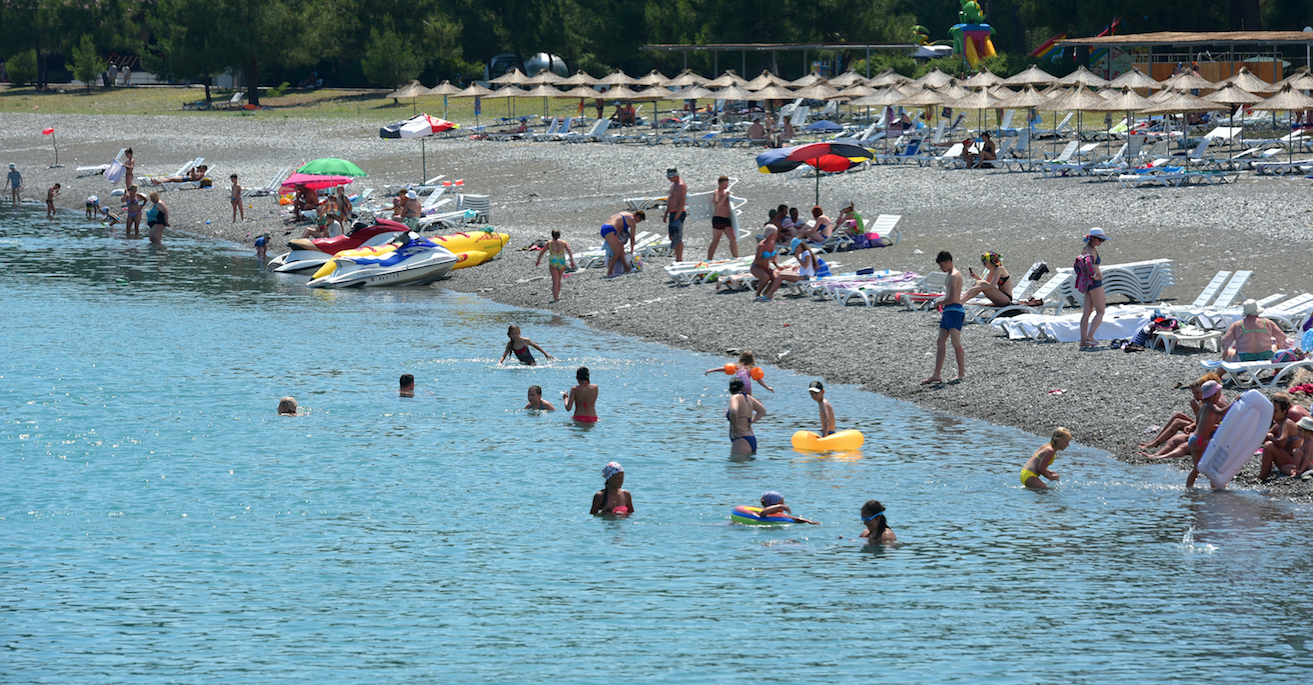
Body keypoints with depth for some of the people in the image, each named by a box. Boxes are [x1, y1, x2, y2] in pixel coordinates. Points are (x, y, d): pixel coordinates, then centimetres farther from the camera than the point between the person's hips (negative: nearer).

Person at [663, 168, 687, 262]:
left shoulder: (681, 185, -16)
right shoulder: (673, 184, 16)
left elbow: (682, 203, -22)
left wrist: (676, 218, -25)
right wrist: (666, 214, 23)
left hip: (678, 214, -11)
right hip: (672, 213, 11)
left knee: (677, 238, -10)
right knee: (672, 236, 14)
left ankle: (679, 260, -8)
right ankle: (678, 259, 20)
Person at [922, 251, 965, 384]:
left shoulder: (954, 276, -13)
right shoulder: (950, 275, 19)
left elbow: (952, 298, -19)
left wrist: (939, 303, -5)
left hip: (954, 311, -11)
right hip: (948, 312, 11)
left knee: (956, 342, -10)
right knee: (940, 343, 8)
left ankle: (961, 374, -7)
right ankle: (936, 375, 9)